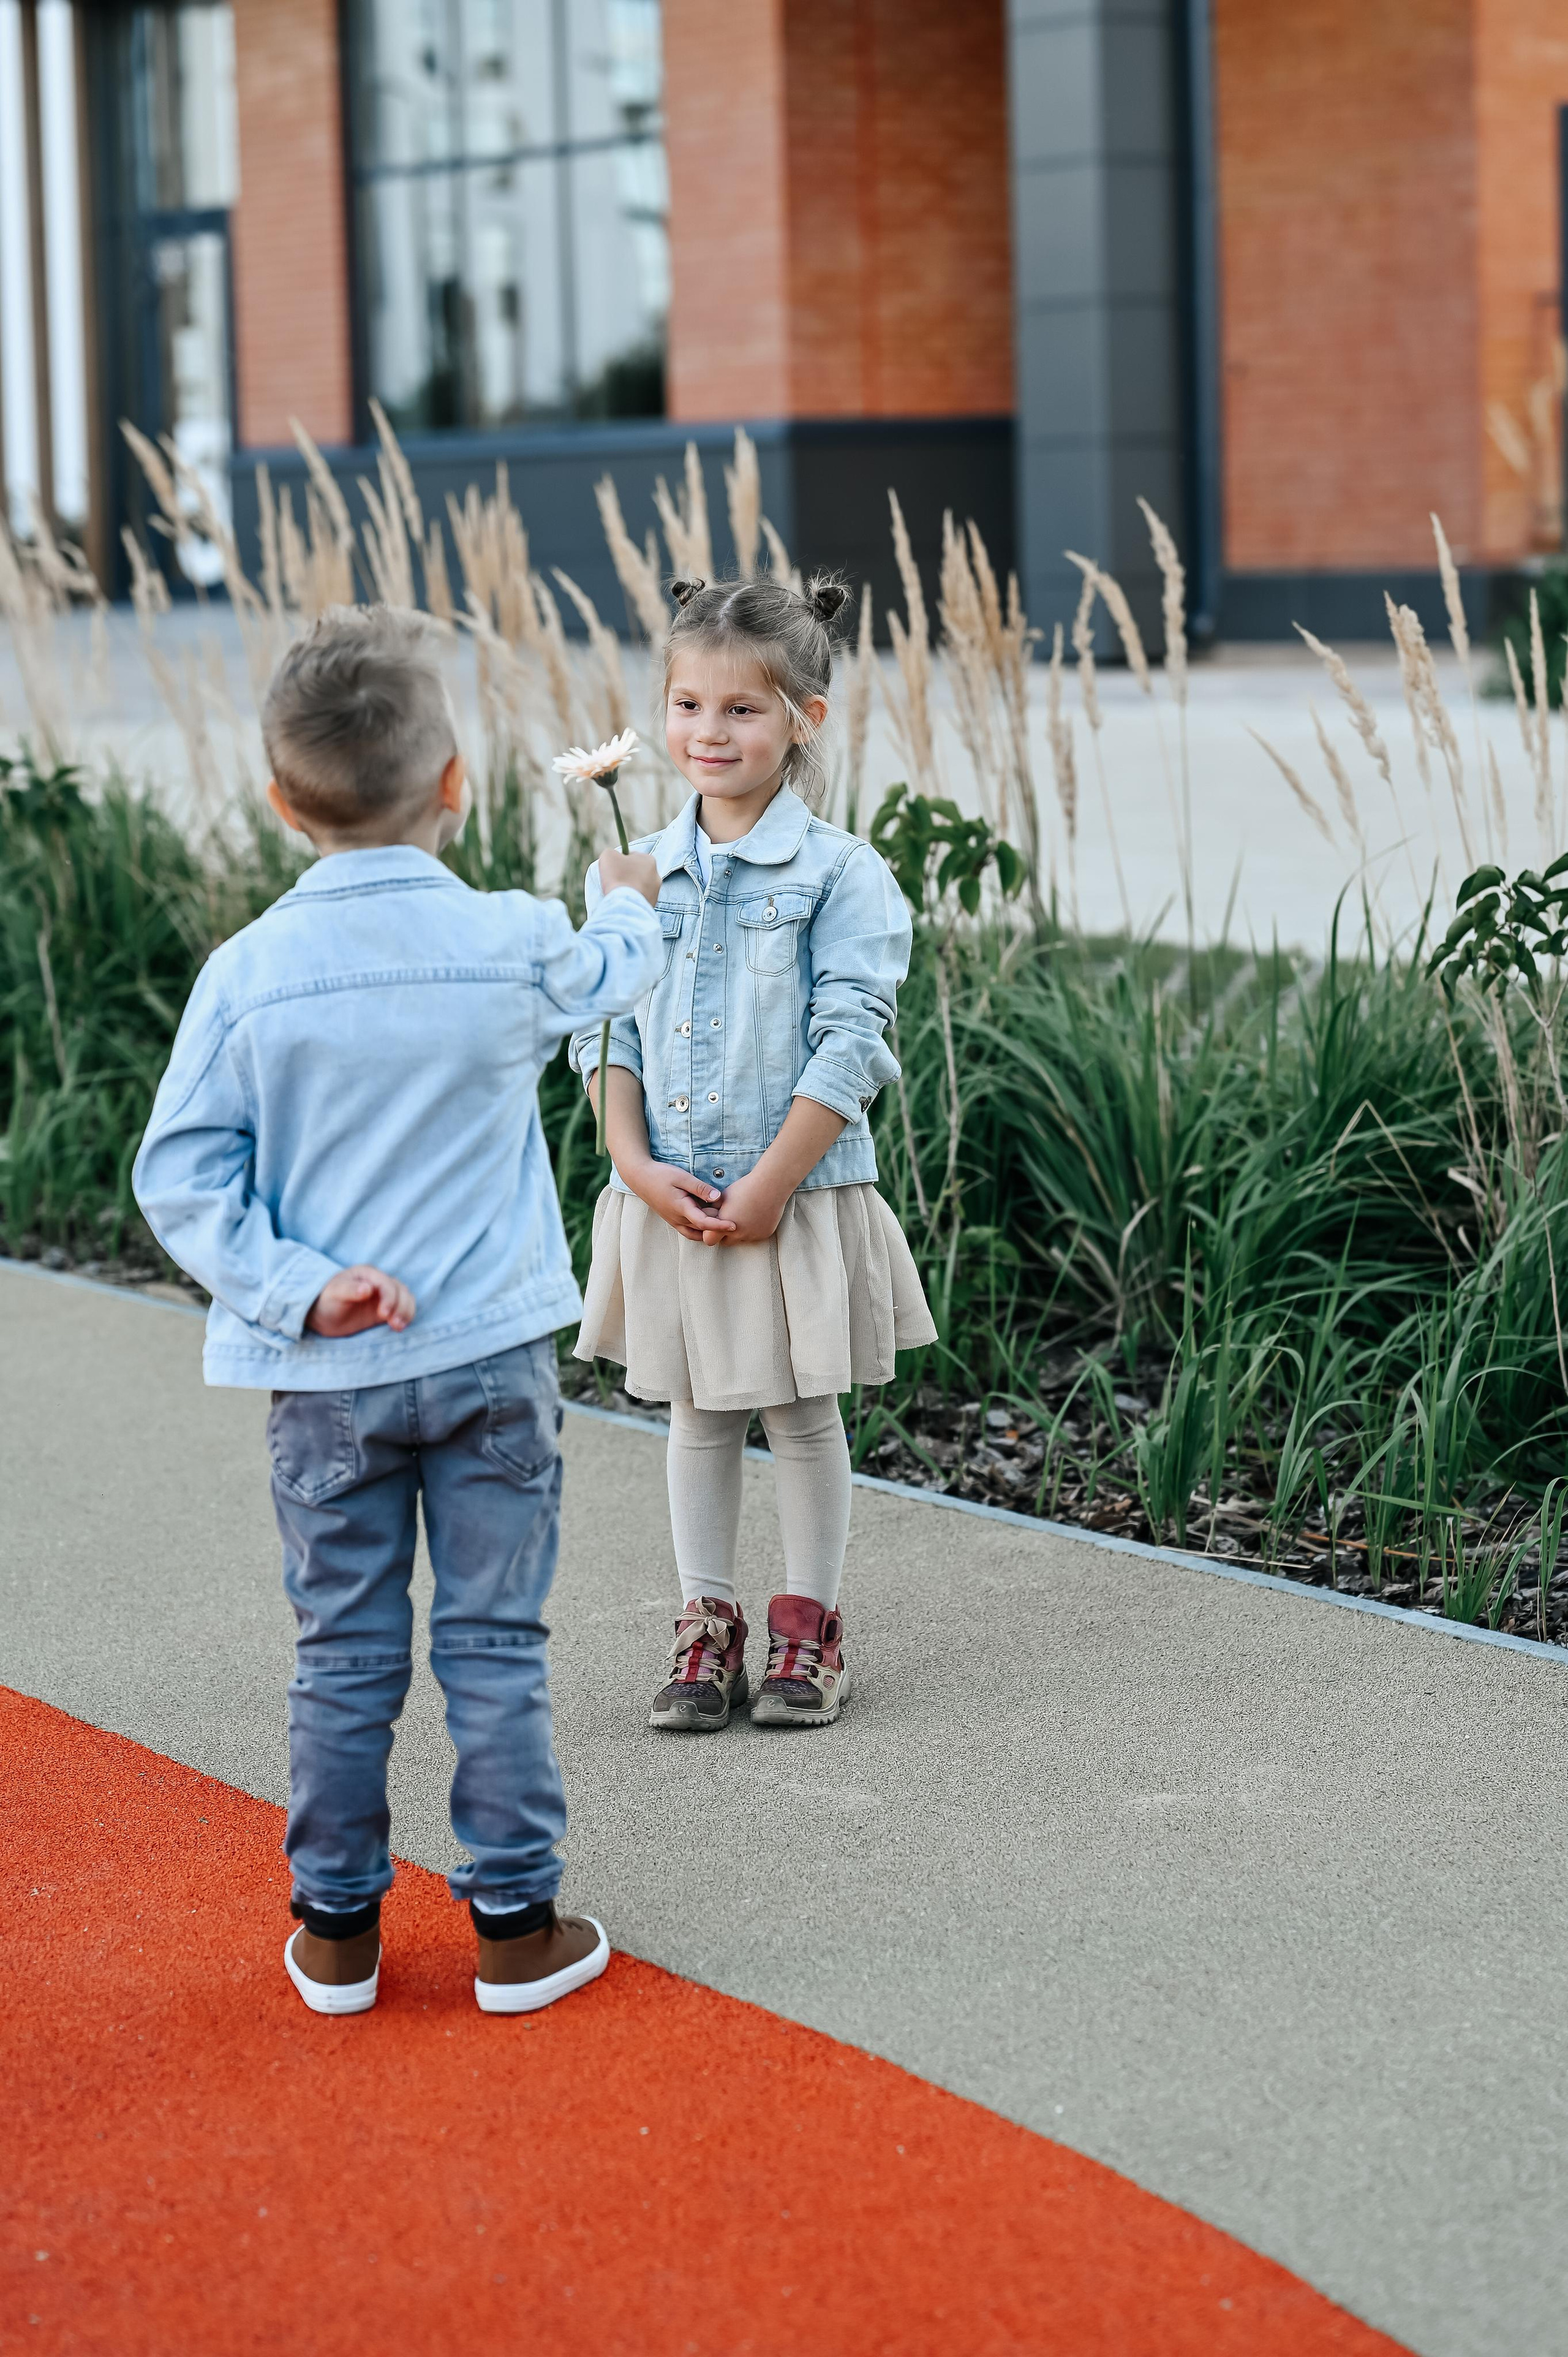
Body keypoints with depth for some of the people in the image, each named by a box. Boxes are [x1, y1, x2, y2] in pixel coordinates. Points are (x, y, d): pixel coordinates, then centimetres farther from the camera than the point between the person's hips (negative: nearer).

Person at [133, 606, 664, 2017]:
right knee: (495, 1647, 7)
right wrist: (630, 904, 36)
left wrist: (292, 1289, -10)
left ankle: (338, 1933, 20)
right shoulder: (515, 946, -8)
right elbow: (609, 975, 16)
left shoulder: (248, 973, -9)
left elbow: (180, 1174, -10)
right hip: (491, 1359, -1)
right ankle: (519, 1926, 13)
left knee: (344, 1656, 11)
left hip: (325, 1380, 1)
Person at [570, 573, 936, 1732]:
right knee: (698, 1413, 12)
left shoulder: (841, 875, -8)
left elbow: (849, 1042, -13)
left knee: (803, 1413, 8)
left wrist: (772, 1182, -17)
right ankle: (707, 1624, 23)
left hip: (797, 1197, -3)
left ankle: (810, 1625, 20)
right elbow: (601, 1029, 5)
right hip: (667, 1201, 4)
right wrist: (637, 1162, -8)